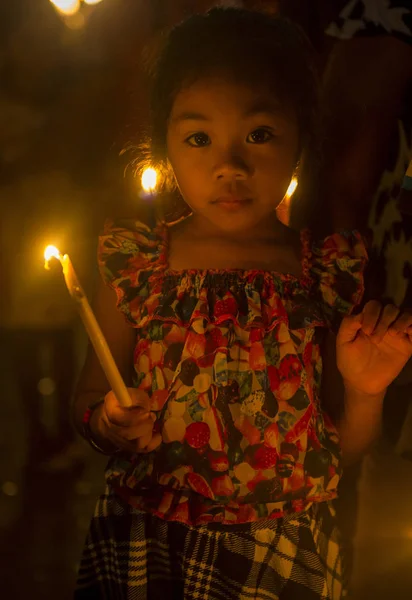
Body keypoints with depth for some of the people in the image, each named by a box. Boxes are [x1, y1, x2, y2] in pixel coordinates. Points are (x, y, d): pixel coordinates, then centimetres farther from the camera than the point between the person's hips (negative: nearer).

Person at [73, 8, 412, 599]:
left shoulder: (330, 274, -9)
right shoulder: (135, 263, -10)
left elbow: (342, 447, 0)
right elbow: (90, 400, 0)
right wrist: (110, 425, -21)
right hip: (146, 547, 0)